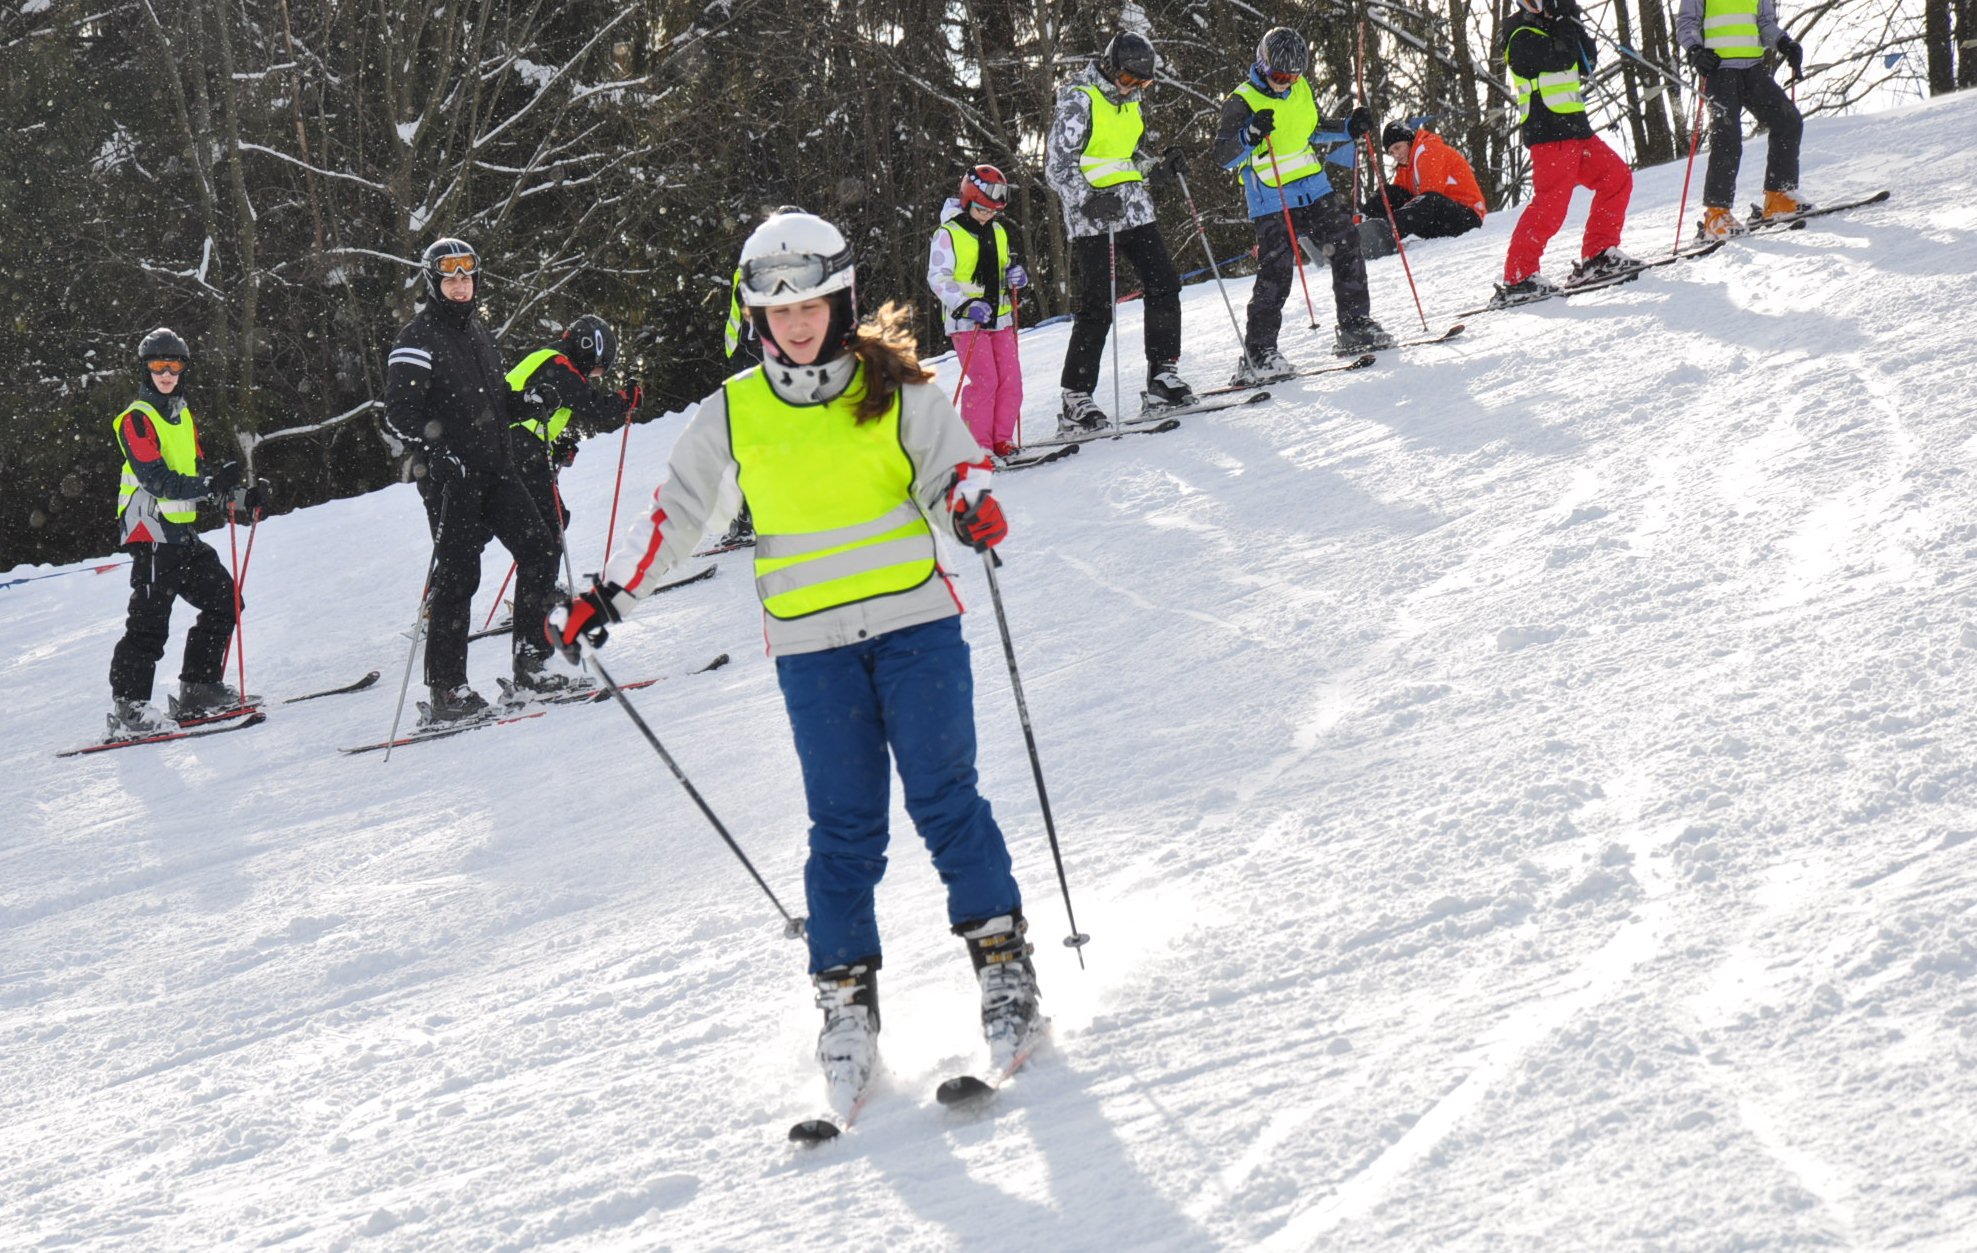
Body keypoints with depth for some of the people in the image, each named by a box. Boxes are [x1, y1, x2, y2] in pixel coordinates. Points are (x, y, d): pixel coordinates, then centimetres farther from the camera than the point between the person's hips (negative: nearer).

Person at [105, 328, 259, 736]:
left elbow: (199, 469, 23)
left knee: (224, 600, 10)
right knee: (150, 622, -11)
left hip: (182, 533, 9)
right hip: (151, 531, -9)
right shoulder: (136, 419, -10)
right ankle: (127, 709, -8)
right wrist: (212, 484, -28)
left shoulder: (182, 415, 17)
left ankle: (197, 691, 16)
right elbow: (157, 480, -20)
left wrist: (241, 496, 9)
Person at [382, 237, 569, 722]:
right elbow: (399, 412, -13)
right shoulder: (418, 339, -6)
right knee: (456, 575, -9)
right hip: (449, 475, -7)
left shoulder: (478, 333, 19)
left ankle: (529, 664, 7)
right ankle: (446, 691, -5)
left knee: (540, 548, -1)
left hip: (495, 468, 7)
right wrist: (437, 446, -24)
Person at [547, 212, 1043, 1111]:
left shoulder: (896, 389, 1)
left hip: (915, 623, -1)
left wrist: (971, 504, -21)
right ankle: (845, 996, 5)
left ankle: (1004, 964, 1)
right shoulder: (732, 415, 5)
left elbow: (955, 464, 2)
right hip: (812, 646, 1)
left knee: (943, 799, -7)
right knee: (844, 826, -1)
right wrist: (609, 597, 5)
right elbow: (676, 515, 12)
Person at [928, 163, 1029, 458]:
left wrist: (1016, 275, 1)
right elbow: (938, 278, -10)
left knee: (1011, 380, -1)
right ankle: (977, 444, -7)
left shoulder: (998, 233, 15)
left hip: (999, 319, 7)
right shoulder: (949, 234, -6)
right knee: (984, 381, -14)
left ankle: (1002, 439, 7)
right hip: (966, 322, -7)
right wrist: (967, 305, -21)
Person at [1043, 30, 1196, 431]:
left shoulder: (1126, 101, 14)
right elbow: (1058, 165, -15)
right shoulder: (1079, 101, -10)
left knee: (1164, 285, 1)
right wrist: (1088, 199, -28)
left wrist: (1161, 163, 11)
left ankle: (1163, 376, 12)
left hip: (1133, 209, 8)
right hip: (1092, 216, -8)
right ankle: (1075, 401, -6)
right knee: (1097, 307, -10)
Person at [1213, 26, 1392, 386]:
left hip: (1315, 190, 7)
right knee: (1275, 275, -12)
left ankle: (1354, 327, 22)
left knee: (1346, 249, 7)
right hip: (1272, 204, -7)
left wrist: (1350, 129, 10)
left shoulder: (1301, 89, 8)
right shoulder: (1242, 102, -11)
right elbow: (1224, 156, -16)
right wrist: (1251, 134, -32)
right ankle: (1257, 354, -10)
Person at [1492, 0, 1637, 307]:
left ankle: (1598, 256, 12)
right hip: (1549, 133, -10)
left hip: (1574, 130, 10)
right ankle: (1518, 278, -16)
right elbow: (1561, 59, -21)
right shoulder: (1523, 37, -8)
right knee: (1551, 203, -17)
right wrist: (1566, 25, -11)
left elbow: (1586, 63, 14)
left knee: (1617, 178, 10)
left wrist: (1575, 26, 4)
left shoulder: (1551, 32, 22)